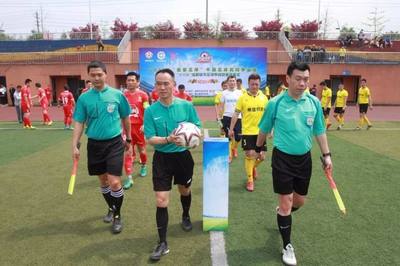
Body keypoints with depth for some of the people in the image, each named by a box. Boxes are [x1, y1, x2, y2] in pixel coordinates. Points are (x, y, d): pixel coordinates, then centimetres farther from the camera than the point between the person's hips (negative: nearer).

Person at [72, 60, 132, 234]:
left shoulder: (117, 95, -3)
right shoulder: (84, 98, 0)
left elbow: (125, 118, 7)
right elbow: (79, 123, 3)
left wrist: (128, 139, 13)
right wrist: (74, 145, -6)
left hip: (114, 143, -2)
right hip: (94, 144, 3)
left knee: (114, 182, -8)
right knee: (103, 181, 15)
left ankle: (117, 216, 14)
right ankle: (111, 209, 38)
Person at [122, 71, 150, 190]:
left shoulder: (143, 95, -4)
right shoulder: (123, 95, 3)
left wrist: (144, 125, -16)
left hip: (139, 126, -1)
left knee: (142, 150, 15)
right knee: (128, 152, -3)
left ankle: (143, 167, 43)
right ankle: (129, 178, 0)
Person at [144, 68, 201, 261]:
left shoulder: (186, 105, -8)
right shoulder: (150, 111, -10)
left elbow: (198, 128, 0)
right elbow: (150, 139, -12)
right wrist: (168, 139, -29)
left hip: (183, 155, 2)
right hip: (162, 158, -1)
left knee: (185, 190, 24)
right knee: (161, 201, -4)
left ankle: (185, 217, 55)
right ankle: (162, 243, 11)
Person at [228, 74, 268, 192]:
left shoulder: (264, 97, 4)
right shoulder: (243, 97, -5)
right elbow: (236, 114, -1)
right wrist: (231, 129, -3)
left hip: (260, 131, 3)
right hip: (247, 131, -3)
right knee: (250, 154, -3)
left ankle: (253, 167, 42)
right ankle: (250, 180, 13)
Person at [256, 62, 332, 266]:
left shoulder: (314, 102, -2)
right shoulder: (275, 103, -12)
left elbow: (319, 131, 9)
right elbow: (264, 129, 3)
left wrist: (326, 155, 7)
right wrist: (258, 149, 12)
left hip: (304, 158, 4)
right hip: (283, 158, -4)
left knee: (299, 201, 16)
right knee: (286, 202, -1)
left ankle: (283, 213, 51)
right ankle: (287, 246, 17)